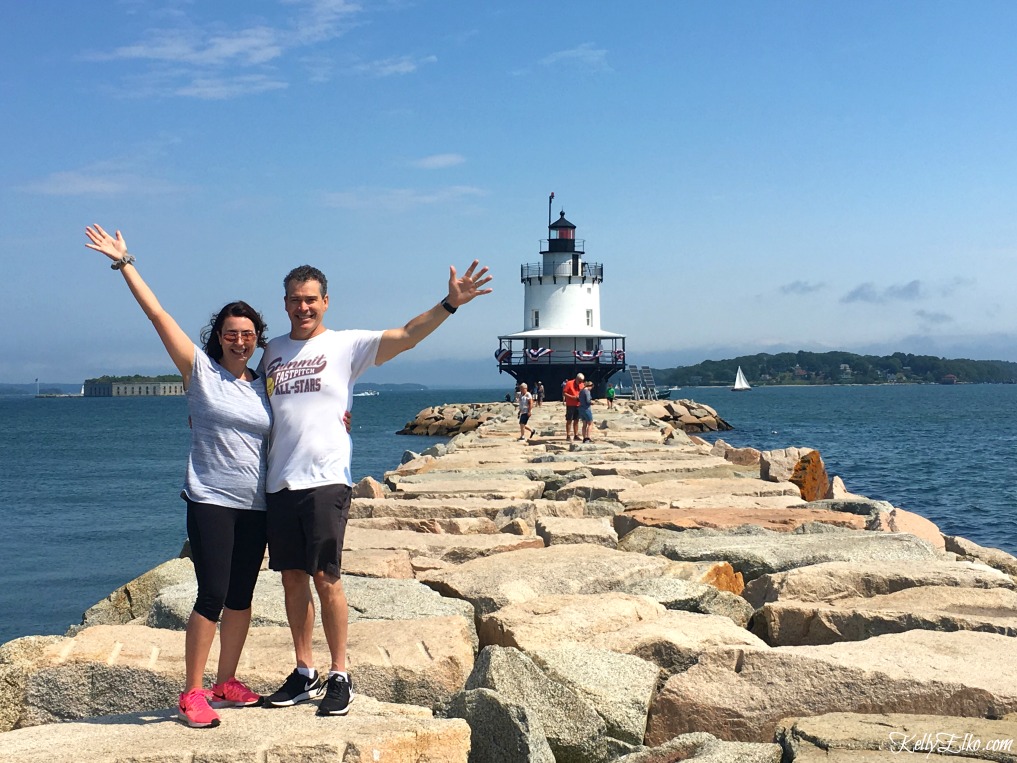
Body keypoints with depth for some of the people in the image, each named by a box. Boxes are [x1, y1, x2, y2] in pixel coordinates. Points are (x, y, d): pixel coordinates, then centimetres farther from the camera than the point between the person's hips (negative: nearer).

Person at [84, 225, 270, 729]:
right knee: (212, 597, -9)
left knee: (241, 598, 9)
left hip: (256, 506, 5)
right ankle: (192, 693, 1)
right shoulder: (201, 370, -1)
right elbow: (158, 315, -5)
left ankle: (226, 683, 22)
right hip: (211, 502, -5)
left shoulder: (264, 386, 12)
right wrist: (125, 264, -8)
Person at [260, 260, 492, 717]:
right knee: (292, 577, 9)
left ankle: (339, 676, 7)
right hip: (279, 482, 5)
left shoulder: (345, 345, 1)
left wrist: (450, 303, -21)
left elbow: (404, 337, -10)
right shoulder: (273, 350, 15)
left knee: (325, 577, -5)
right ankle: (304, 674, 21)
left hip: (326, 479, -4)